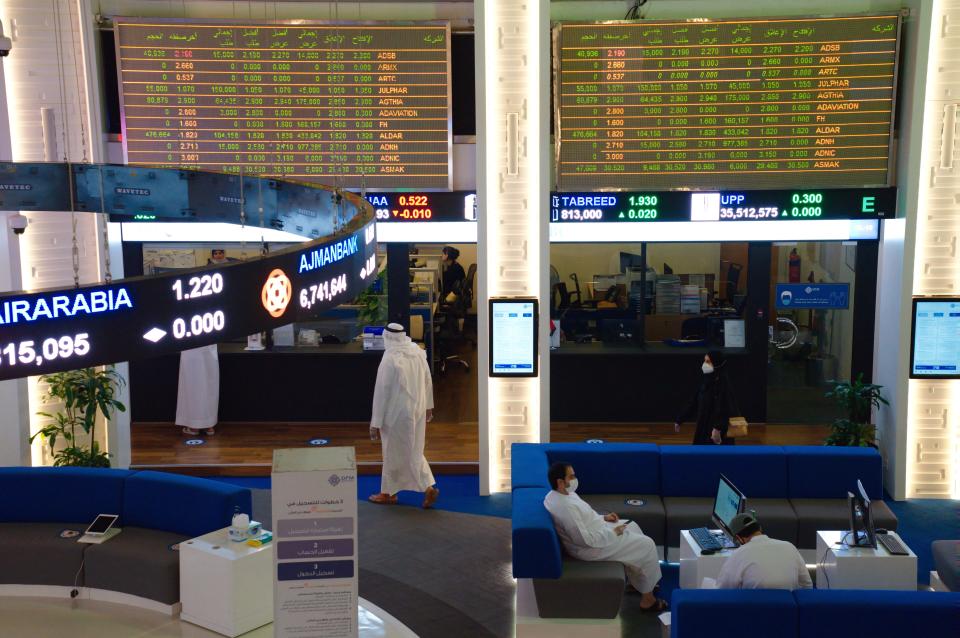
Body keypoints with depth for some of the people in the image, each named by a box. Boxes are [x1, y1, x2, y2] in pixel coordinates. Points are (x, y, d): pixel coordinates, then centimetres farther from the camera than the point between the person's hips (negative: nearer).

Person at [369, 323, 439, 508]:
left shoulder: (389, 359, -21)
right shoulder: (418, 351, -2)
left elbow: (381, 392, -17)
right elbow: (428, 381, 7)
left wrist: (375, 423, -11)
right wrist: (428, 406, 20)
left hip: (398, 414, -6)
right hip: (417, 410, 6)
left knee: (394, 454, 9)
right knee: (413, 451, 18)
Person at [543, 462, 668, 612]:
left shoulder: (557, 495, -1)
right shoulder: (565, 507, -33)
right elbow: (585, 540, -30)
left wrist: (603, 518, 5)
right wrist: (613, 532, -18)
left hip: (594, 532, 10)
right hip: (588, 547, -10)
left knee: (632, 527, 22)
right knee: (646, 545, -3)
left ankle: (638, 580, 32)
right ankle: (647, 598, 13)